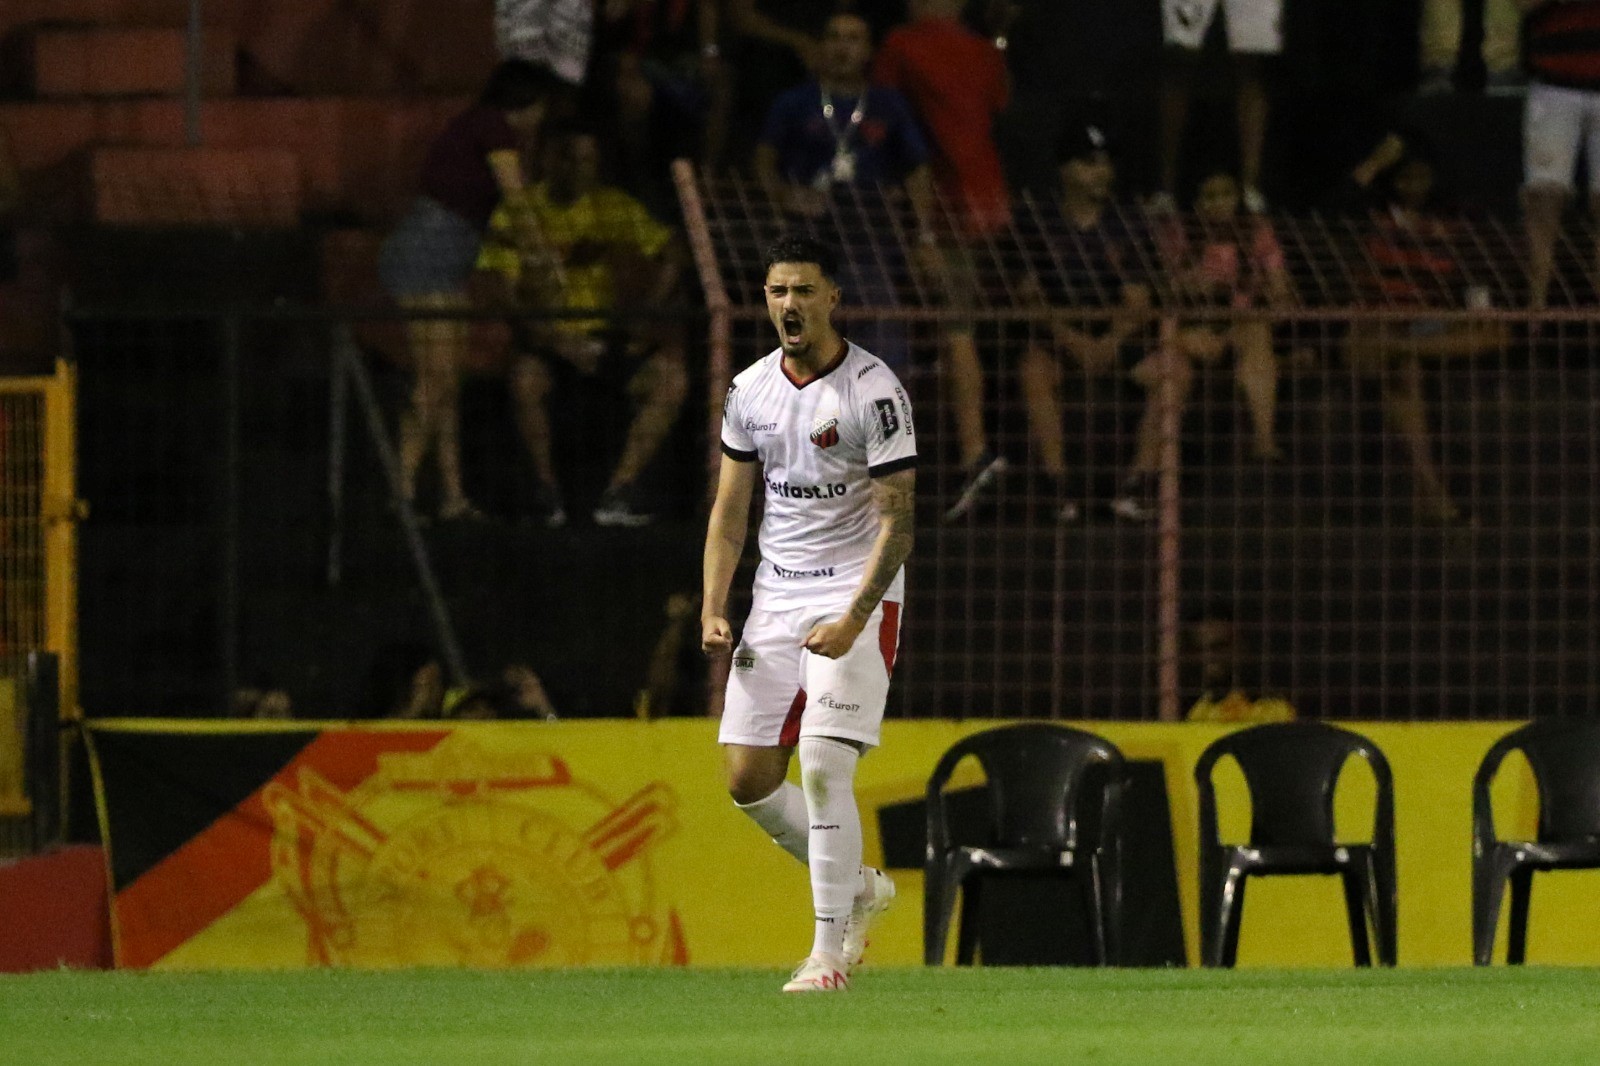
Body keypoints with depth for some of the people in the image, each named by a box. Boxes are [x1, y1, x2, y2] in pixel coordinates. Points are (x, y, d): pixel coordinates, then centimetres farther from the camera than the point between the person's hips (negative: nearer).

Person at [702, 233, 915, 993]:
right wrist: (713, 610, 1)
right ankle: (857, 887, 23)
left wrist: (852, 620, -22)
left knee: (824, 768, -16)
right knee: (748, 779, 2)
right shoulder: (750, 390, 7)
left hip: (856, 596, -6)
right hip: (776, 598, 6)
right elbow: (730, 511, 13)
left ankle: (831, 952, -9)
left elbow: (897, 518, -13)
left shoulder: (874, 391, -11)